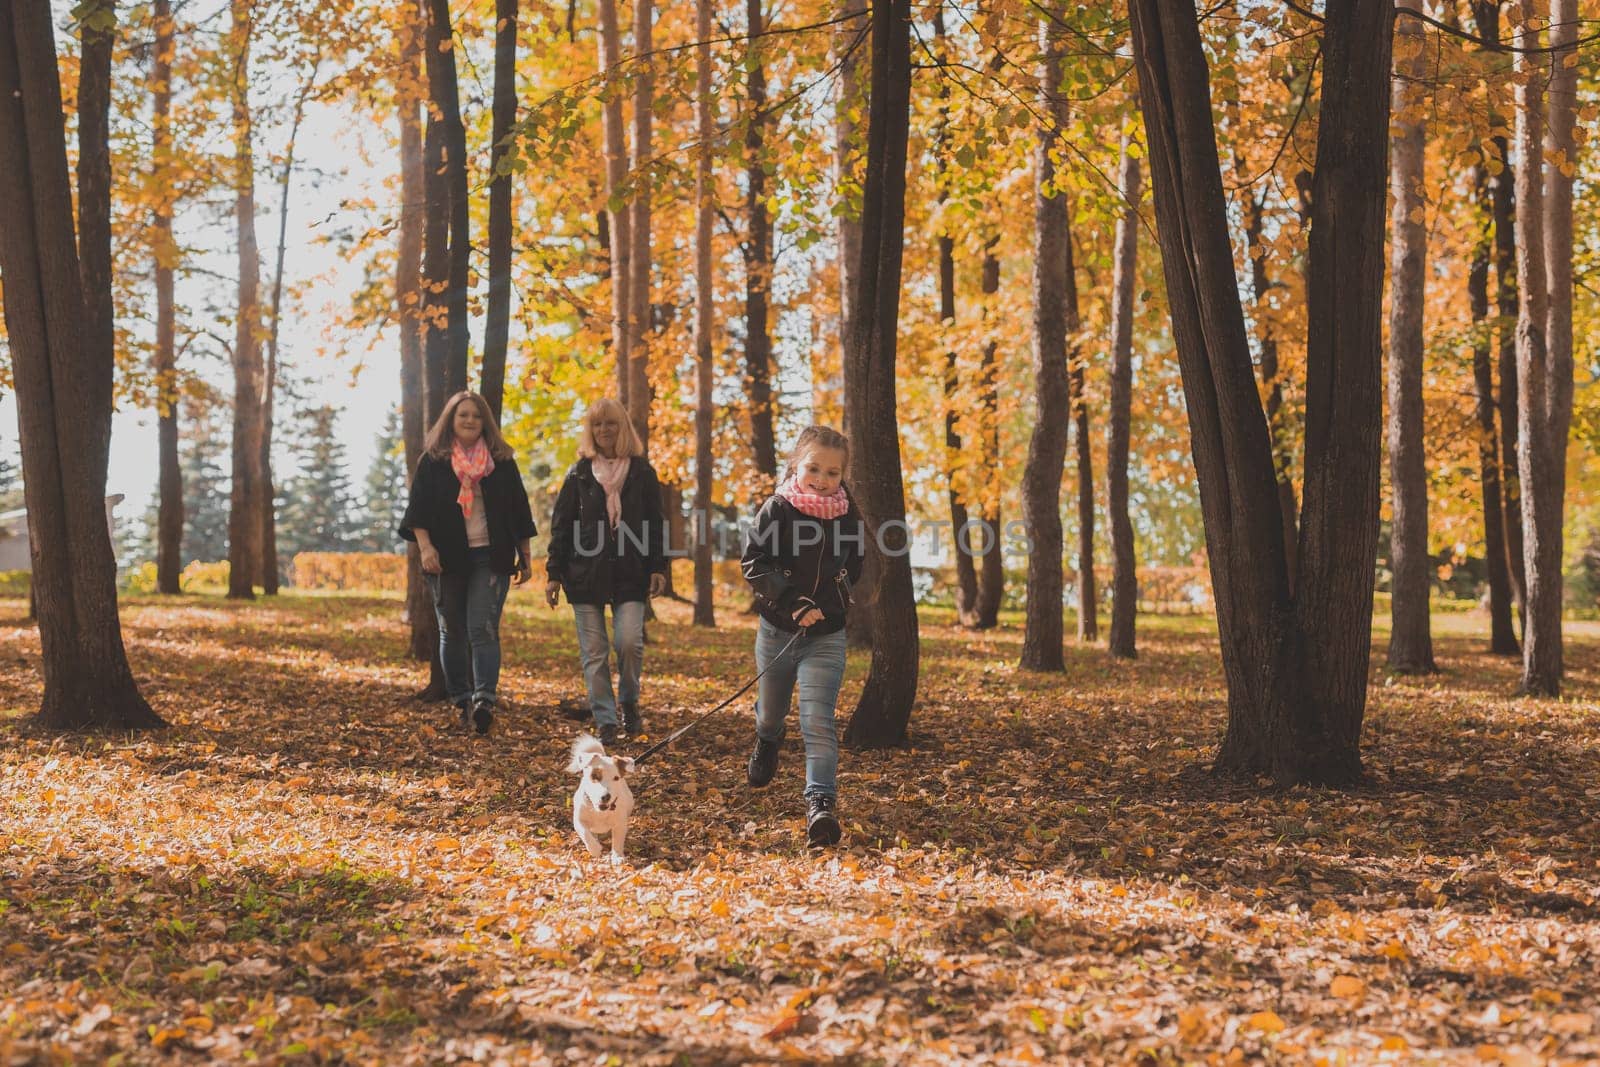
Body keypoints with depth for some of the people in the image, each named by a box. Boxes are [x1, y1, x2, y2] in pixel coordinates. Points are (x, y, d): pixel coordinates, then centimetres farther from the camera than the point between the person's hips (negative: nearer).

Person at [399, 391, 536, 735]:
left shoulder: (501, 461, 8)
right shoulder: (433, 461, 6)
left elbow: (518, 510, 12)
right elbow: (418, 507, 1)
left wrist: (525, 557, 10)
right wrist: (425, 546, -13)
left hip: (490, 558, -1)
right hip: (447, 559, 1)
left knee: (483, 629, -13)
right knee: (452, 633, 5)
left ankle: (484, 700, -22)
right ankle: (462, 702, 13)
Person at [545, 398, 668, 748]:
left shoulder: (641, 472, 7)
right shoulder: (579, 474, 7)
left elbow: (655, 523, 7)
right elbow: (560, 526, 7)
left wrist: (658, 567, -2)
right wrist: (554, 573, 1)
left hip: (629, 574, -1)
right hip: (586, 573, 1)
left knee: (630, 642, -13)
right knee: (594, 652, 0)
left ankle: (629, 703, 13)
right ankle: (604, 721, 8)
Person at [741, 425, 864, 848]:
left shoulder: (848, 514, -1)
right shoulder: (777, 509, -11)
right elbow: (754, 563, -16)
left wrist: (832, 602, 5)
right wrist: (794, 603, -23)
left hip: (826, 637, 0)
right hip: (777, 630, 0)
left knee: (818, 721, -15)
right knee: (771, 712, 21)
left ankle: (821, 804, -21)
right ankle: (767, 743, 56)